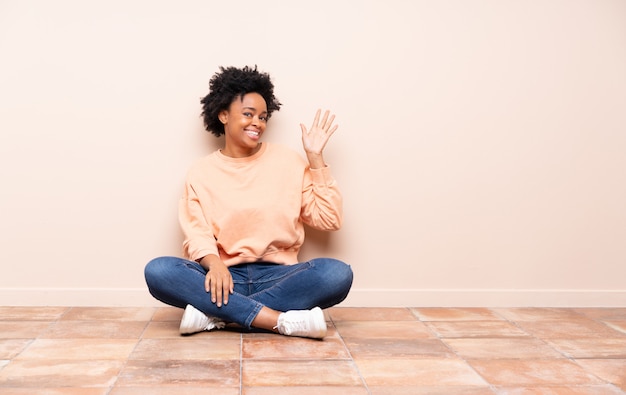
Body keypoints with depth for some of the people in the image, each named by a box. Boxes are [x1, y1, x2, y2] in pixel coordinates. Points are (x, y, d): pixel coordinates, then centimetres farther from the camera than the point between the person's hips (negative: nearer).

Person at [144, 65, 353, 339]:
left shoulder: (287, 161, 7)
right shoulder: (201, 172, 7)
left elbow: (329, 219, 2)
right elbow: (197, 235, -3)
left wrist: (315, 157, -2)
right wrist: (214, 263, -25)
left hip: (278, 276, 0)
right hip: (225, 277, 0)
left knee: (338, 274, -29)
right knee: (158, 271, -27)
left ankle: (214, 314, -25)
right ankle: (283, 321, -30)